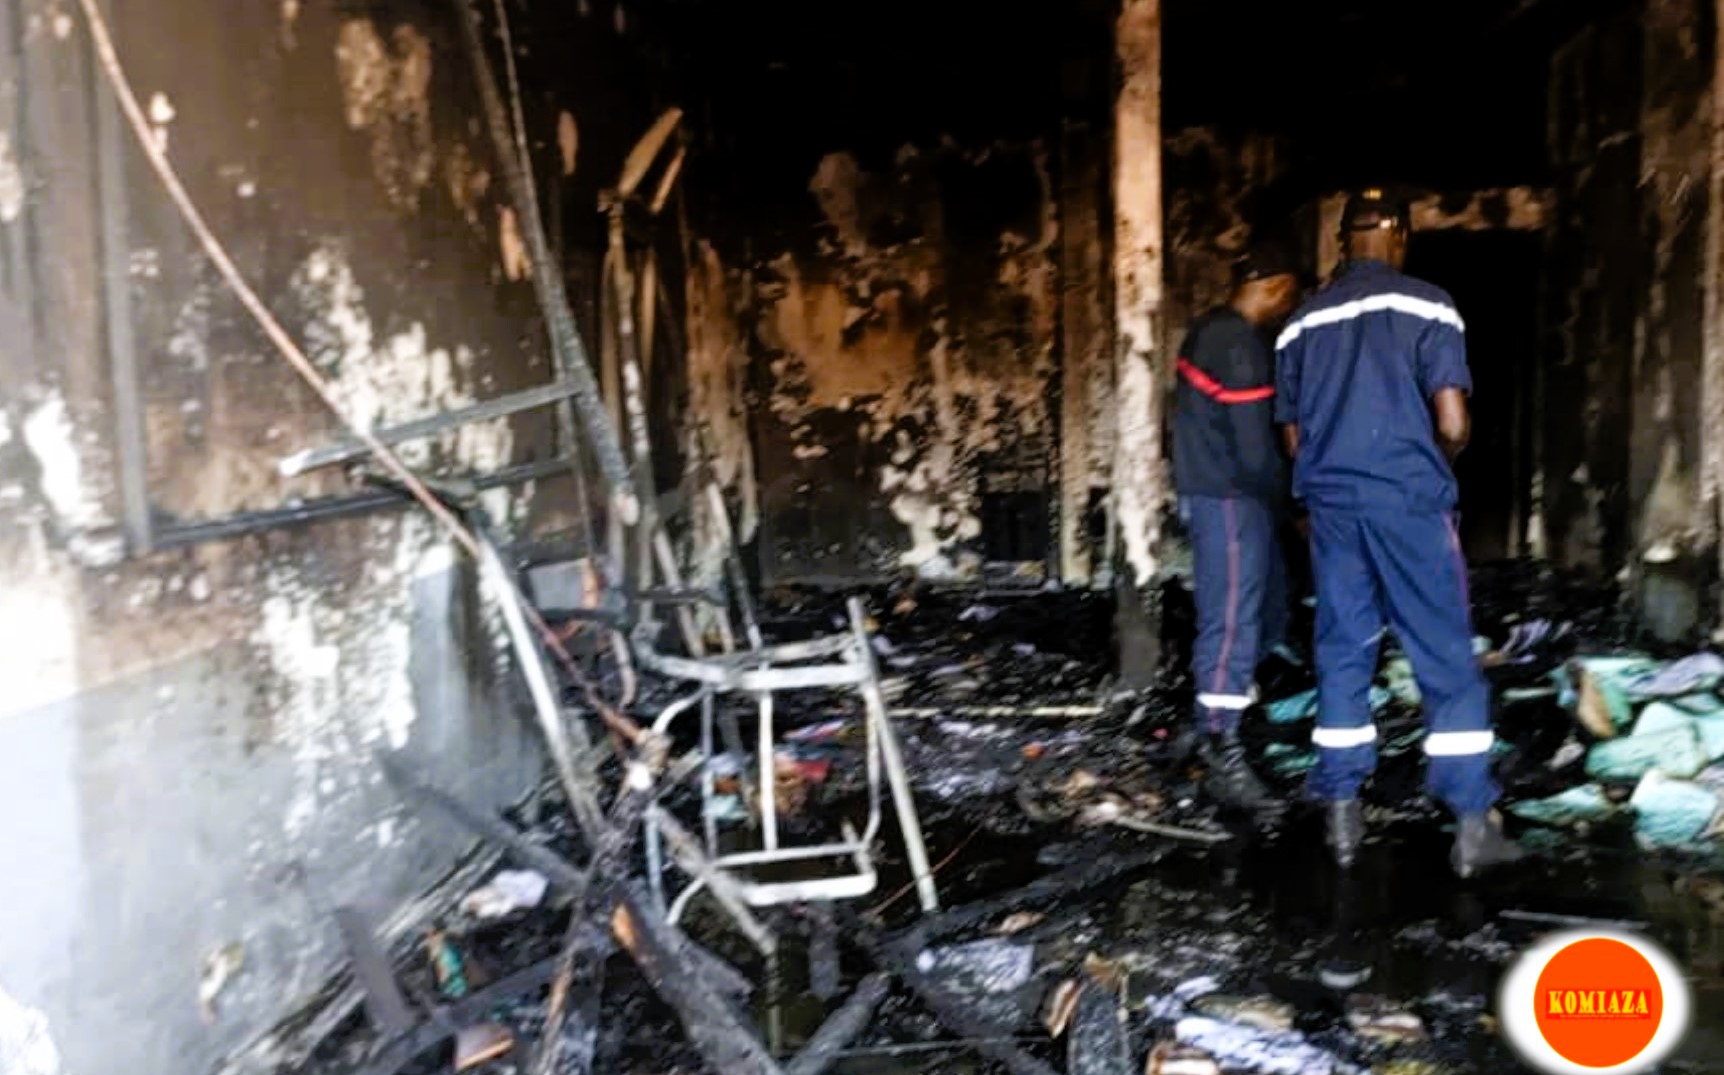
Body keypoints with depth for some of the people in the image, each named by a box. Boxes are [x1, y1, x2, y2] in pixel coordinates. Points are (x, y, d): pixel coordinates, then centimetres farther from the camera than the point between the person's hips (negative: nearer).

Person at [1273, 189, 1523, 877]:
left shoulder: (1302, 323, 10)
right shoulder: (1426, 306, -3)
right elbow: (1453, 426, -9)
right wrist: (1435, 466, 11)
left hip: (1331, 503, 4)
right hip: (1409, 500, -4)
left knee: (1341, 656, 10)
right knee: (1447, 659, 3)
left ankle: (1342, 815, 12)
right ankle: (1472, 823, 5)